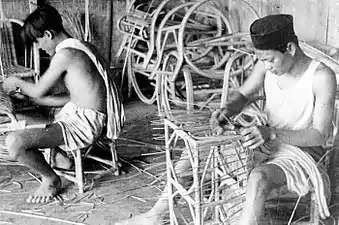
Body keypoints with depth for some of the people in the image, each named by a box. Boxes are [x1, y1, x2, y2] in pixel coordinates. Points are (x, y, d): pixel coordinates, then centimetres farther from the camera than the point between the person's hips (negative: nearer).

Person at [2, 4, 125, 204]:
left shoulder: (65, 53, -18)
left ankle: (51, 180, 3)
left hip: (84, 122, -11)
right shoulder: (81, 46, 10)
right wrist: (26, 93, 14)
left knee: (14, 142, -20)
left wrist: (17, 82, 13)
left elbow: (39, 91, -8)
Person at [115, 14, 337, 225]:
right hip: (266, 140, 6)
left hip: (300, 150, -6)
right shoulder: (268, 63, -6)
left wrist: (271, 133, -38)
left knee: (258, 178, -40)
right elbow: (243, 95, 4)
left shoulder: (322, 76, -23)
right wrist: (227, 111, -20)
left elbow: (321, 135, -24)